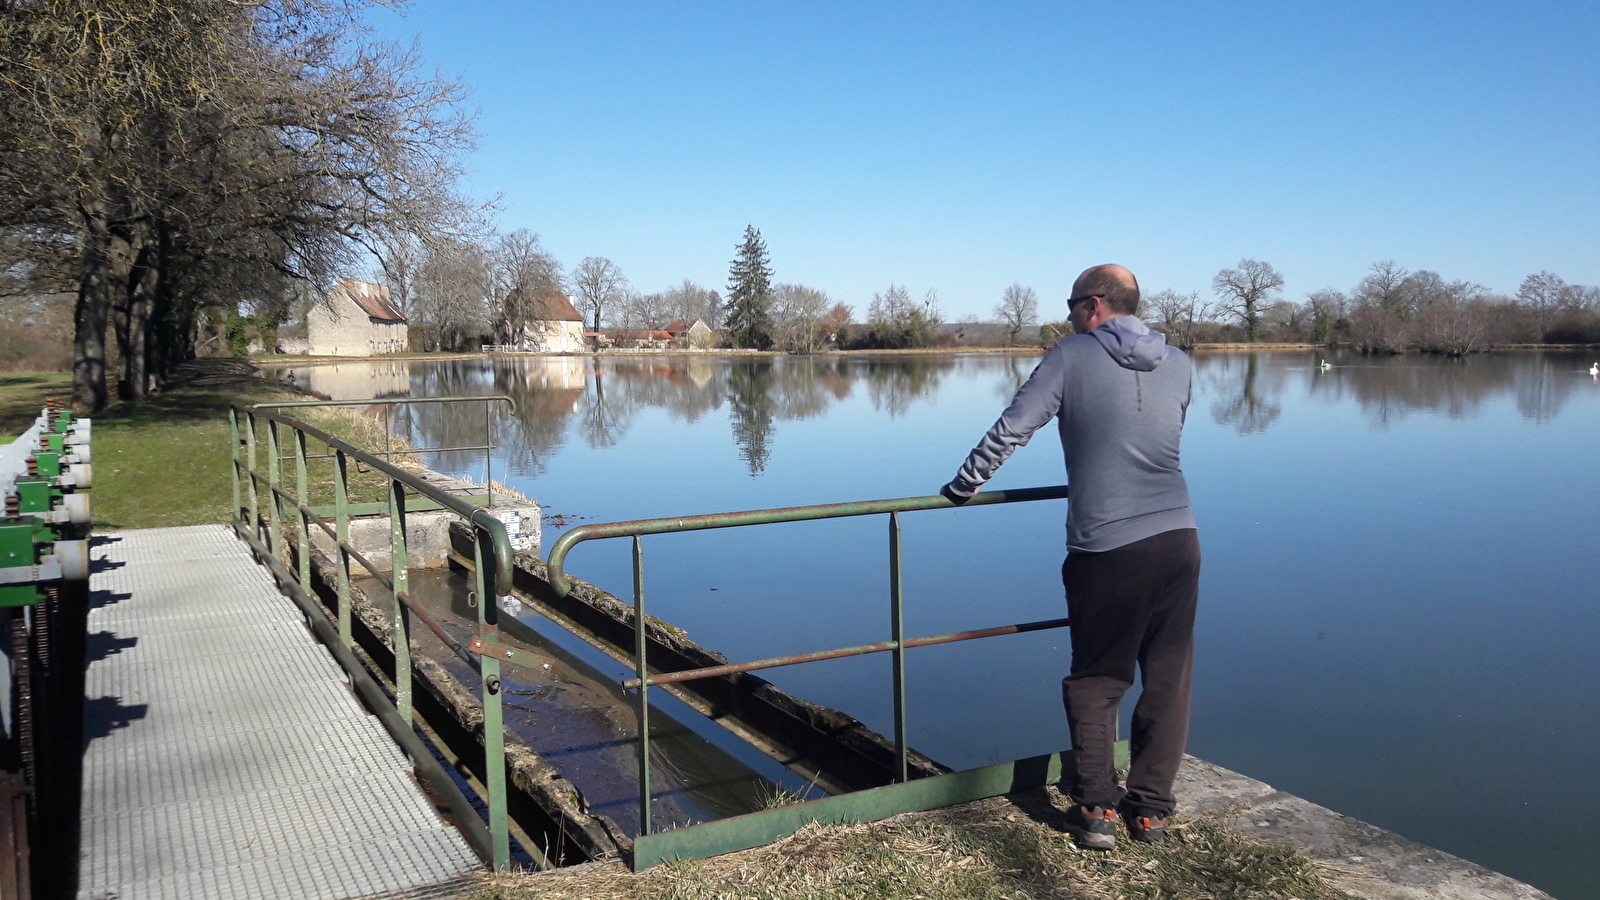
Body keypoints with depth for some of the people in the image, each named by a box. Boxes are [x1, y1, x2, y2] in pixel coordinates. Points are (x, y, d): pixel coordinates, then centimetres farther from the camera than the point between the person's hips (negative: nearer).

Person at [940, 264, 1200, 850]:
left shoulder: (1072, 356, -2)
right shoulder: (1178, 365, 11)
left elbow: (1011, 430, -4)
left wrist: (961, 486, 8)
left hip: (1106, 551, -3)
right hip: (1178, 542, 4)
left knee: (1094, 684, 13)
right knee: (1168, 682, 13)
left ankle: (1095, 809, 13)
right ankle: (1151, 809, 20)